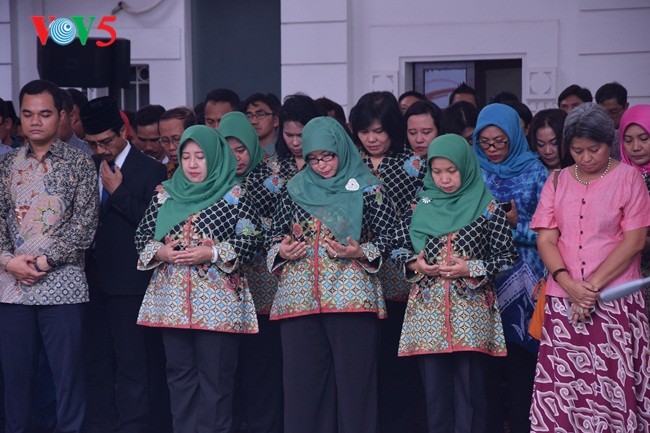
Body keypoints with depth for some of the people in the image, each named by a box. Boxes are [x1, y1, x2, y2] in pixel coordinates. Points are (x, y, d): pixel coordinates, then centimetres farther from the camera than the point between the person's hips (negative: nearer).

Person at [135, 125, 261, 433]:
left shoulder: (235, 195, 0)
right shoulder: (165, 194, 11)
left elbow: (250, 241, -5)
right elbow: (142, 235, 12)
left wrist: (213, 252, -16)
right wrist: (159, 251, -9)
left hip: (218, 301, -4)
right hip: (173, 299, 4)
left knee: (216, 375, -1)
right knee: (179, 372, 9)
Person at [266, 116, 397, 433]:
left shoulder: (367, 188, 3)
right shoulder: (295, 188, 12)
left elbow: (389, 235, 2)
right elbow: (275, 234, 18)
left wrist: (361, 252, -15)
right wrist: (281, 250, -4)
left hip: (352, 297, -3)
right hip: (299, 297, 3)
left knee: (354, 379, -1)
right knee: (302, 378, 4)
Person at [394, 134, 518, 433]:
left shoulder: (486, 207, 0)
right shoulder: (420, 205, 8)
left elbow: (508, 256, 2)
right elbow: (400, 247, 16)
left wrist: (471, 268, -10)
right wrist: (414, 264, -3)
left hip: (471, 310, -2)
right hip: (428, 310, 3)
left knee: (471, 387, 0)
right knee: (435, 387, 5)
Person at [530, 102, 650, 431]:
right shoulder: (557, 182, 11)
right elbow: (546, 240, 5)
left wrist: (592, 285, -12)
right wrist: (570, 285, -12)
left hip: (616, 301, -3)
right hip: (563, 302, 3)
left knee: (613, 387, -5)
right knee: (561, 386, -2)